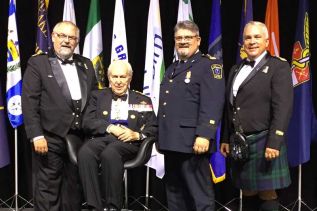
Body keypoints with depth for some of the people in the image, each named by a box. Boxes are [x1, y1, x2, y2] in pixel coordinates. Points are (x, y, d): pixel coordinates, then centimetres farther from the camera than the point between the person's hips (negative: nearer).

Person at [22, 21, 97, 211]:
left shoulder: (86, 64, 14)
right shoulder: (37, 63, -1)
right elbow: (29, 103, -7)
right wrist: (36, 136, -15)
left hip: (81, 137, 5)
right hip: (51, 138, -4)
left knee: (74, 188, 13)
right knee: (47, 188, 0)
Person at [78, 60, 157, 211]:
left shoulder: (142, 100, 19)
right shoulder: (98, 96, 22)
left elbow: (153, 129, 11)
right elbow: (87, 122, 9)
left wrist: (137, 135, -10)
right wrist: (110, 128, -9)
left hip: (129, 142, -2)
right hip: (102, 138, 2)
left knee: (110, 153, -37)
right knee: (85, 152, -34)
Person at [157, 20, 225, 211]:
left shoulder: (209, 65, -5)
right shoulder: (172, 68, 21)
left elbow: (212, 104, -17)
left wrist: (204, 135, -26)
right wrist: (160, 135, 19)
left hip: (192, 142, -8)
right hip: (171, 142, 9)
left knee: (200, 195, -2)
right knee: (174, 193, 16)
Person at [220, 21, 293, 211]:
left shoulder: (279, 66, -4)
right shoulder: (236, 69, 16)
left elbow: (283, 108, -13)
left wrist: (274, 143, -20)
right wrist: (226, 139, 13)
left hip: (263, 142, -6)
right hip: (239, 143, 6)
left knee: (267, 194, 0)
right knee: (248, 193, 12)